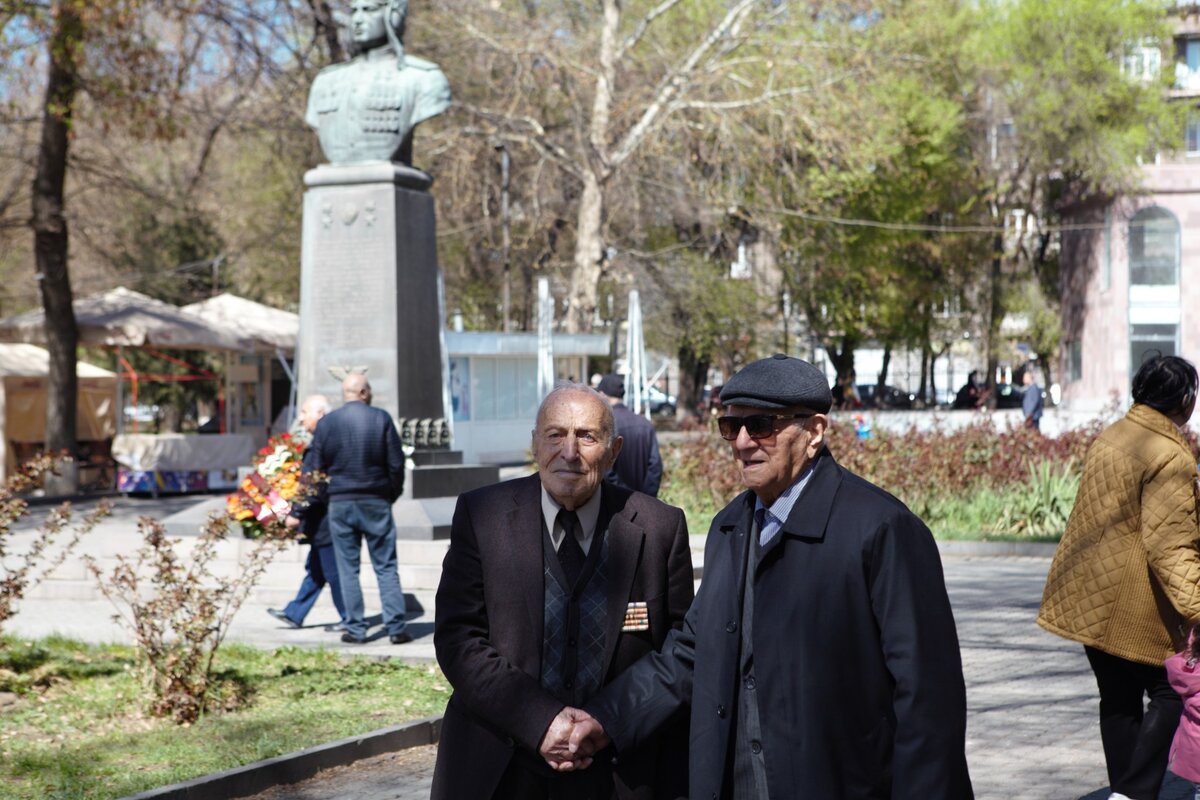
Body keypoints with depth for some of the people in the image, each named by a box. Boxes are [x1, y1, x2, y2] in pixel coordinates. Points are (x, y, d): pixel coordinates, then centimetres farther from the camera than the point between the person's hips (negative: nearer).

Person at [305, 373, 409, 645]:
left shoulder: (326, 423, -1)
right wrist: (393, 494, 11)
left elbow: (316, 469, 1)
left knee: (348, 569, 7)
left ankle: (355, 629, 6)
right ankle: (395, 627, 2)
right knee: (386, 567, 5)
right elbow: (396, 463, -3)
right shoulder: (381, 418, -5)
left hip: (340, 503, 1)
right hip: (376, 502, -1)